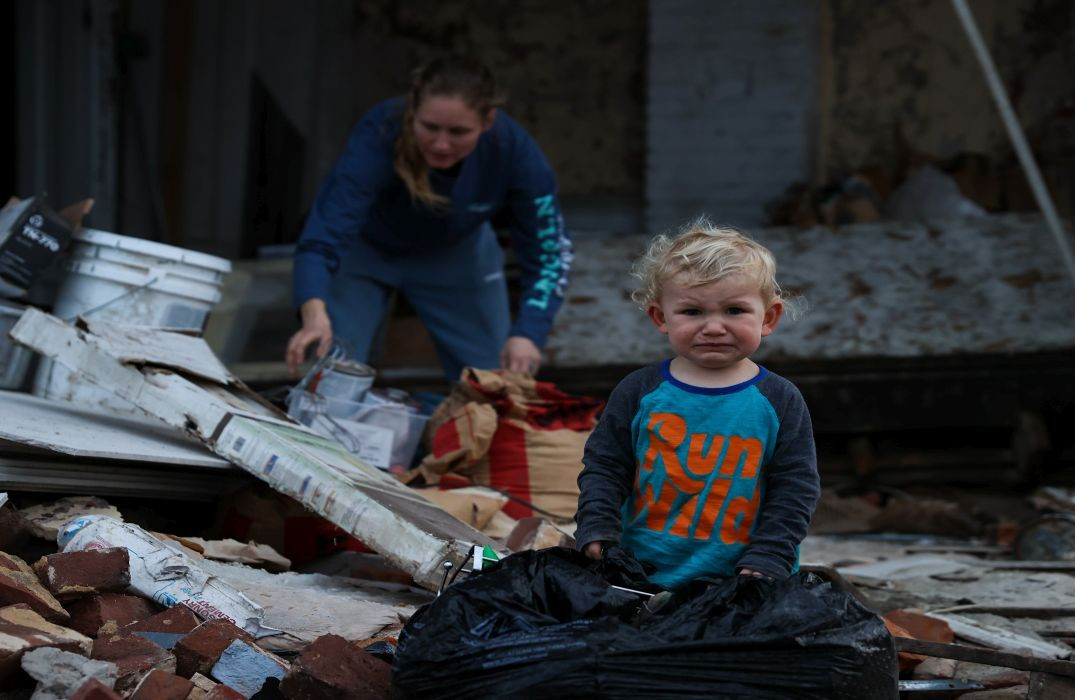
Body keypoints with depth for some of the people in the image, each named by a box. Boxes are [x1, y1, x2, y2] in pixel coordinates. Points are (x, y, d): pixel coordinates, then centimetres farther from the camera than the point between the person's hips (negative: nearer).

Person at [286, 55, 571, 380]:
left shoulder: (514, 150, -32)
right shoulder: (379, 136, -39)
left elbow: (547, 252, -23)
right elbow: (323, 237, -47)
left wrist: (527, 334, -40)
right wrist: (315, 313, -66)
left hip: (457, 255, 2)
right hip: (364, 250, -2)